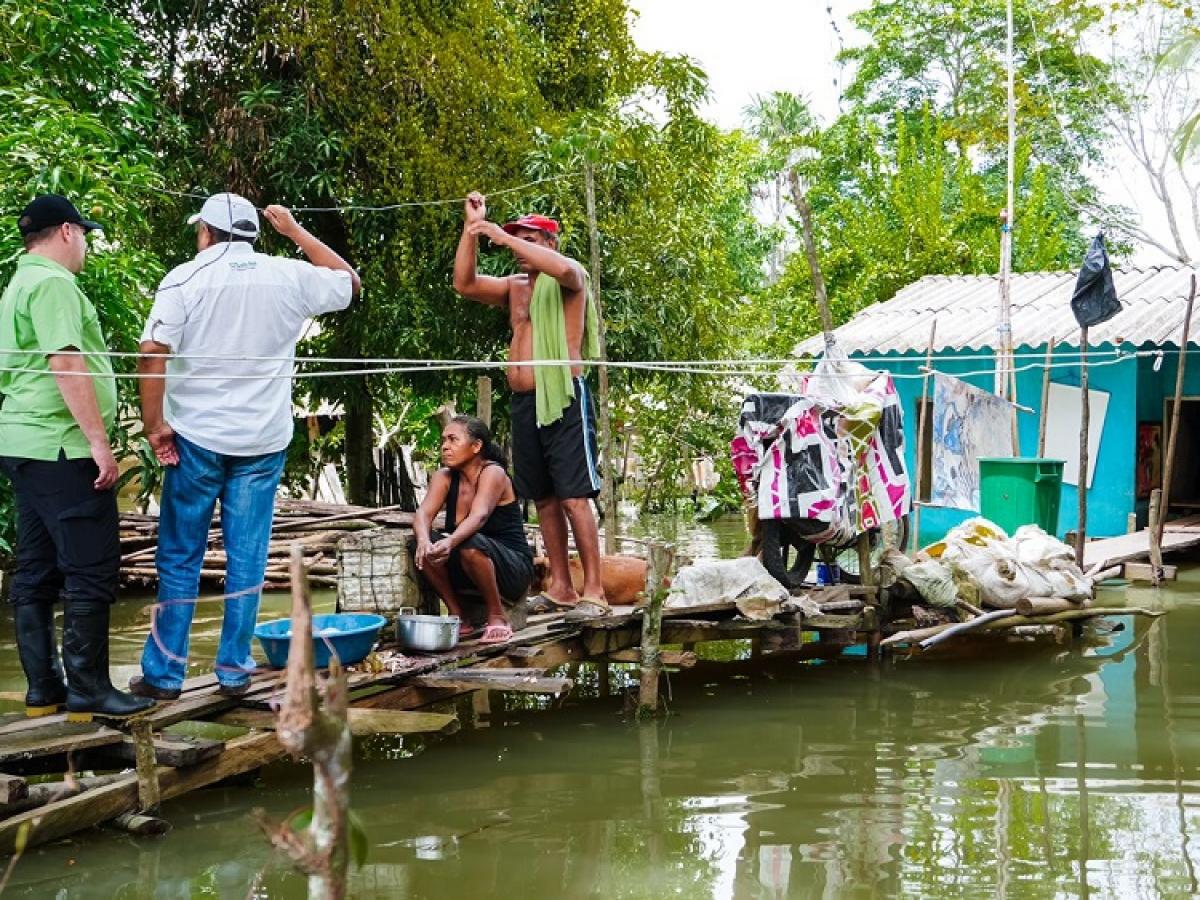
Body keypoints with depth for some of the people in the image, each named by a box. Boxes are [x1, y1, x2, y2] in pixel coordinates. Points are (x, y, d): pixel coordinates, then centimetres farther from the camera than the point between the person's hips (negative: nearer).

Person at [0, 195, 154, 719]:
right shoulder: (53, 283, -12)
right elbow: (65, 363, -21)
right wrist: (98, 440, -21)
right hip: (60, 447, -10)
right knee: (91, 569, -6)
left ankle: (43, 689, 14)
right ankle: (87, 689, -3)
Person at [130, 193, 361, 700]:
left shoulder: (185, 278, -5)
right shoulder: (290, 277, 2)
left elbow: (152, 354, -14)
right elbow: (349, 281, 21)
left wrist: (154, 425, -6)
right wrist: (295, 232, 23)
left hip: (197, 435, -2)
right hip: (263, 441, 2)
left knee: (179, 559, 7)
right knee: (247, 559, 7)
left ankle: (164, 673, 10)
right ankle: (234, 671, 11)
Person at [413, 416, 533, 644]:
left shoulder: (493, 473, -15)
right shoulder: (445, 478, 1)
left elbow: (479, 516, -33)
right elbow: (423, 513, -16)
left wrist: (450, 541, -53)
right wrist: (423, 540, -40)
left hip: (513, 569, -6)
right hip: (466, 571, 6)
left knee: (470, 544, -35)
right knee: (427, 545, -20)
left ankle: (497, 617, -15)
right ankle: (458, 618, -7)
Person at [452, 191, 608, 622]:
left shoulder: (570, 279, -1)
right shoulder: (514, 287, 18)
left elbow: (564, 269, -25)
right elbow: (464, 284, 9)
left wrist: (502, 235, -22)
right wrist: (471, 229, 1)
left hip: (563, 398, -7)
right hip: (524, 401, 7)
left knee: (574, 497, -11)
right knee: (544, 498, 8)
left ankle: (594, 593, -11)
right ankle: (560, 589, 14)